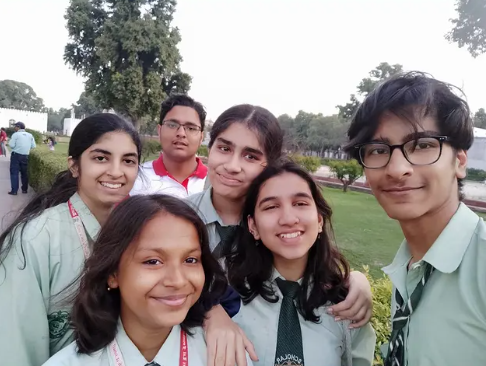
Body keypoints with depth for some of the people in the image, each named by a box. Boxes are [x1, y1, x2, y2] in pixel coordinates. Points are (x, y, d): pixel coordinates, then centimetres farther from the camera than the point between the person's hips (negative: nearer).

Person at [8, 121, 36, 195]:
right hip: (25, 156, 5)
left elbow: (11, 145, -11)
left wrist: (10, 141, 10)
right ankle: (24, 189, 19)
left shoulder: (15, 134, -6)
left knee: (14, 173, -1)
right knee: (24, 172, 14)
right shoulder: (30, 135, 8)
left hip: (16, 155, -4)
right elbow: (33, 146, 6)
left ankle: (14, 191, -3)